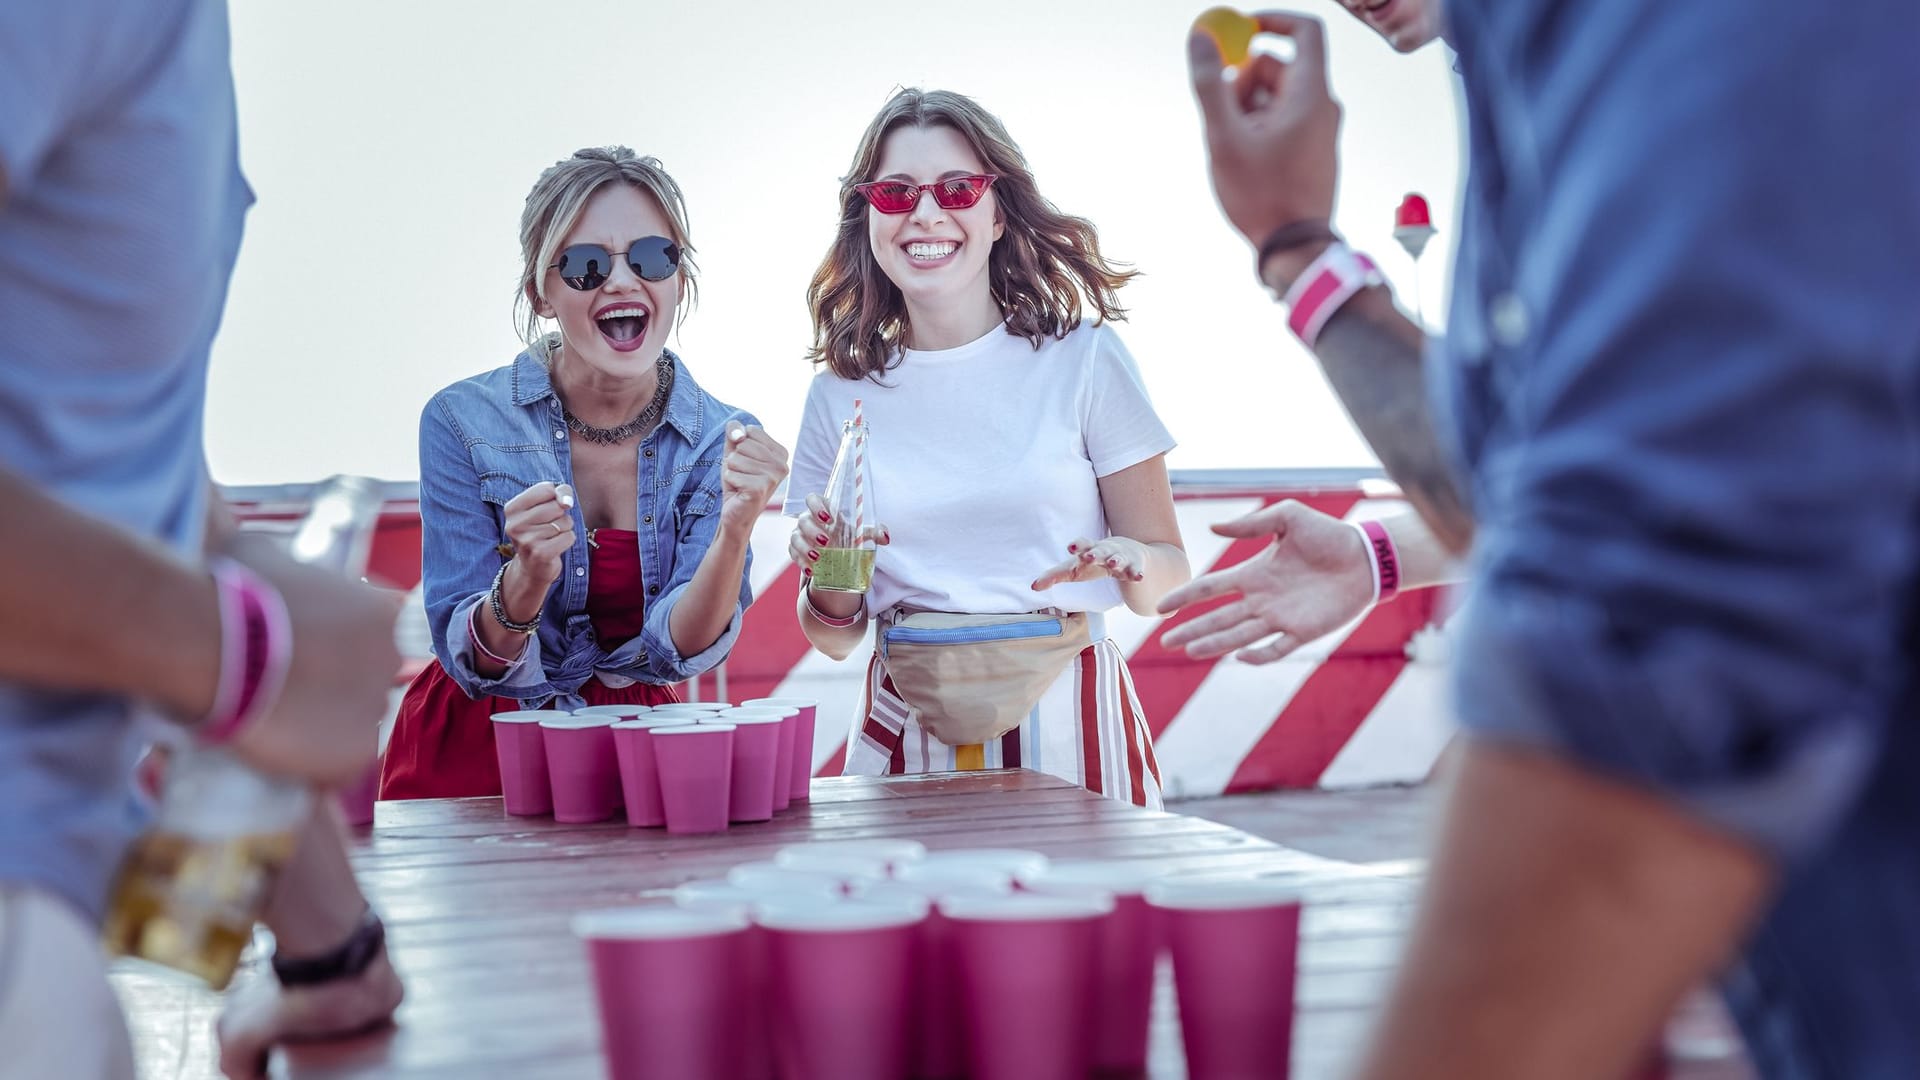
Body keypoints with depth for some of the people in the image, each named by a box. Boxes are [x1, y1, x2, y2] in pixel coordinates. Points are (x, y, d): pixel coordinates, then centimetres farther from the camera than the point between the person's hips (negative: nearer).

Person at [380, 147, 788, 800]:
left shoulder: (723, 441, -6)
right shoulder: (463, 422, -11)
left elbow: (678, 650, -12)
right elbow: (473, 664, -11)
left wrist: (734, 532, -28)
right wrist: (527, 580, -30)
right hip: (476, 755, -3)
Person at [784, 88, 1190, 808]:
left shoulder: (1085, 361, -3)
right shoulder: (839, 395, 4)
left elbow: (1170, 580, 0)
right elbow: (835, 639, 9)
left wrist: (1129, 561, -21)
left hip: (1067, 722, -1)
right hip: (908, 733, 2)